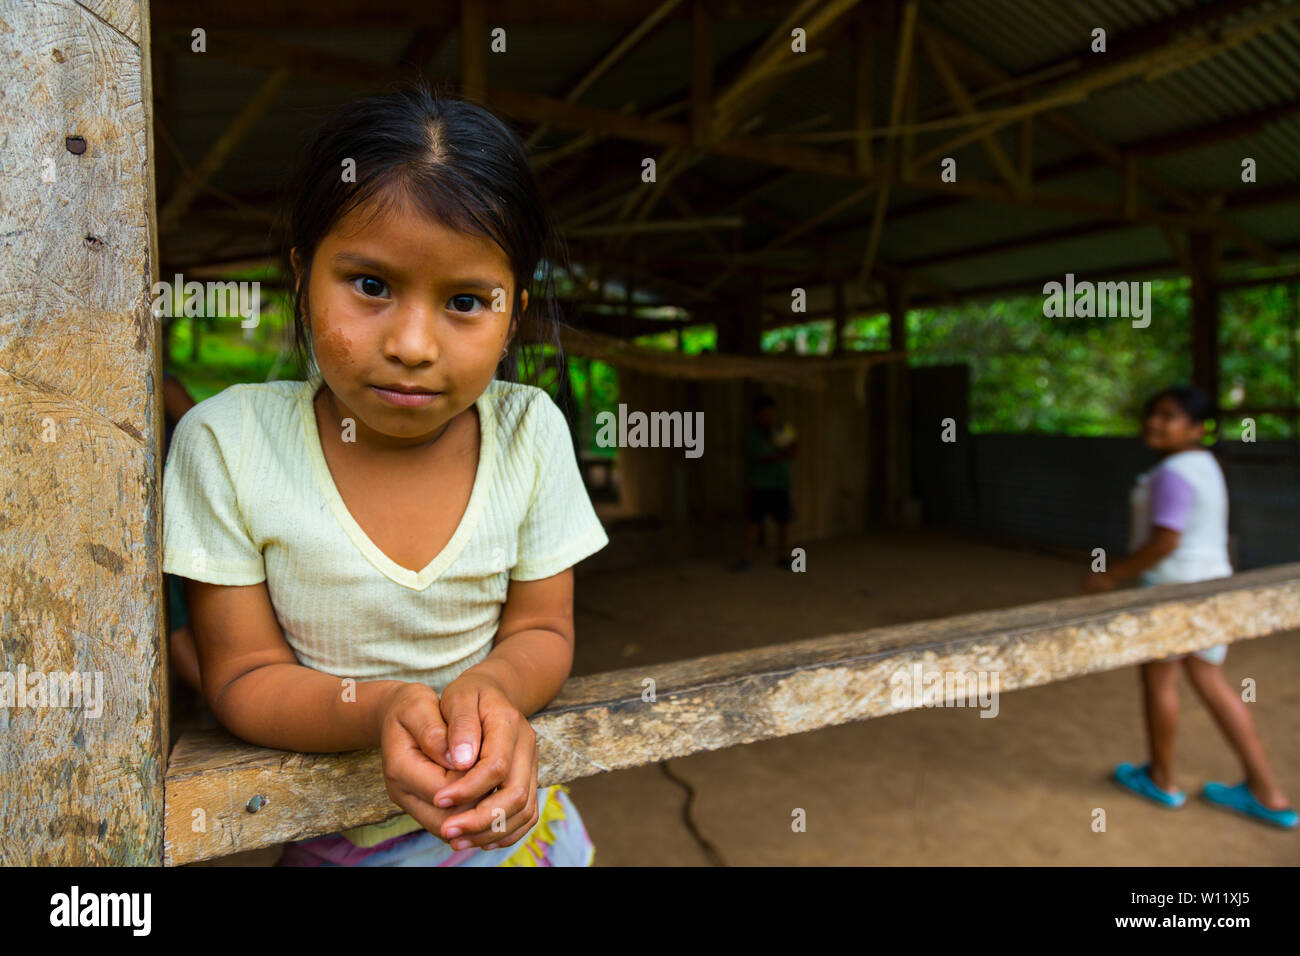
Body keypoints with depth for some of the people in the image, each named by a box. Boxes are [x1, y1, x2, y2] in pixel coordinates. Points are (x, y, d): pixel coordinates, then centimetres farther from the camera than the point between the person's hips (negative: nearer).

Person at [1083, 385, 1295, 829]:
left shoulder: (1172, 472, -19)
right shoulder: (1204, 464, 11)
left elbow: (1165, 540, -25)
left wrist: (1113, 575, -17)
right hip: (1210, 583, 9)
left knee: (1158, 678, 8)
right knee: (1209, 682, 14)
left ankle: (1161, 779, 25)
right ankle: (1266, 793, 18)